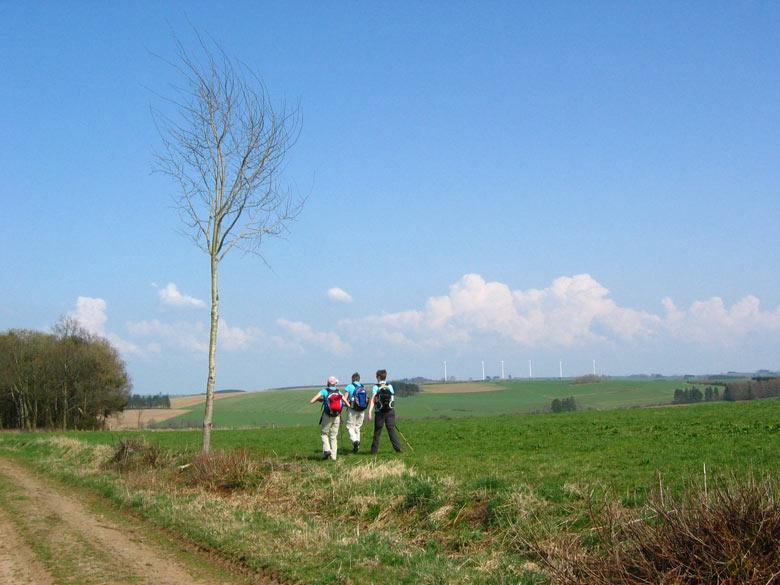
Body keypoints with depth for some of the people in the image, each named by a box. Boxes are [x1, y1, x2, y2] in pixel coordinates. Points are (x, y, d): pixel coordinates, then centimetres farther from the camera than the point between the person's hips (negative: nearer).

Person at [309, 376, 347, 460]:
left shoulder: (324, 391, -6)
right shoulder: (339, 392, 3)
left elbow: (311, 401, -10)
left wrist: (319, 399, 9)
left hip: (327, 416, -3)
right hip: (337, 417, 3)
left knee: (324, 434, 15)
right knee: (334, 436, 12)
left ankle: (326, 450, -5)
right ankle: (333, 456, 7)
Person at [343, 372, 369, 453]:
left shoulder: (349, 387, -6)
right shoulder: (363, 388, 6)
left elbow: (344, 399, -9)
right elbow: (366, 400, 4)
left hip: (352, 410, -4)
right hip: (362, 410, 4)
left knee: (350, 427, 2)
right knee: (358, 427, 15)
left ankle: (354, 440, -23)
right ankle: (357, 445, 13)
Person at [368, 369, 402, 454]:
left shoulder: (376, 387, -4)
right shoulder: (390, 386, 5)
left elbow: (373, 399, -15)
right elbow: (393, 398, 8)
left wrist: (370, 411, -22)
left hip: (380, 412, -2)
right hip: (390, 411, 2)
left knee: (377, 431, 9)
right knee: (391, 429, 1)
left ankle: (374, 449, 14)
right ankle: (397, 447, -9)